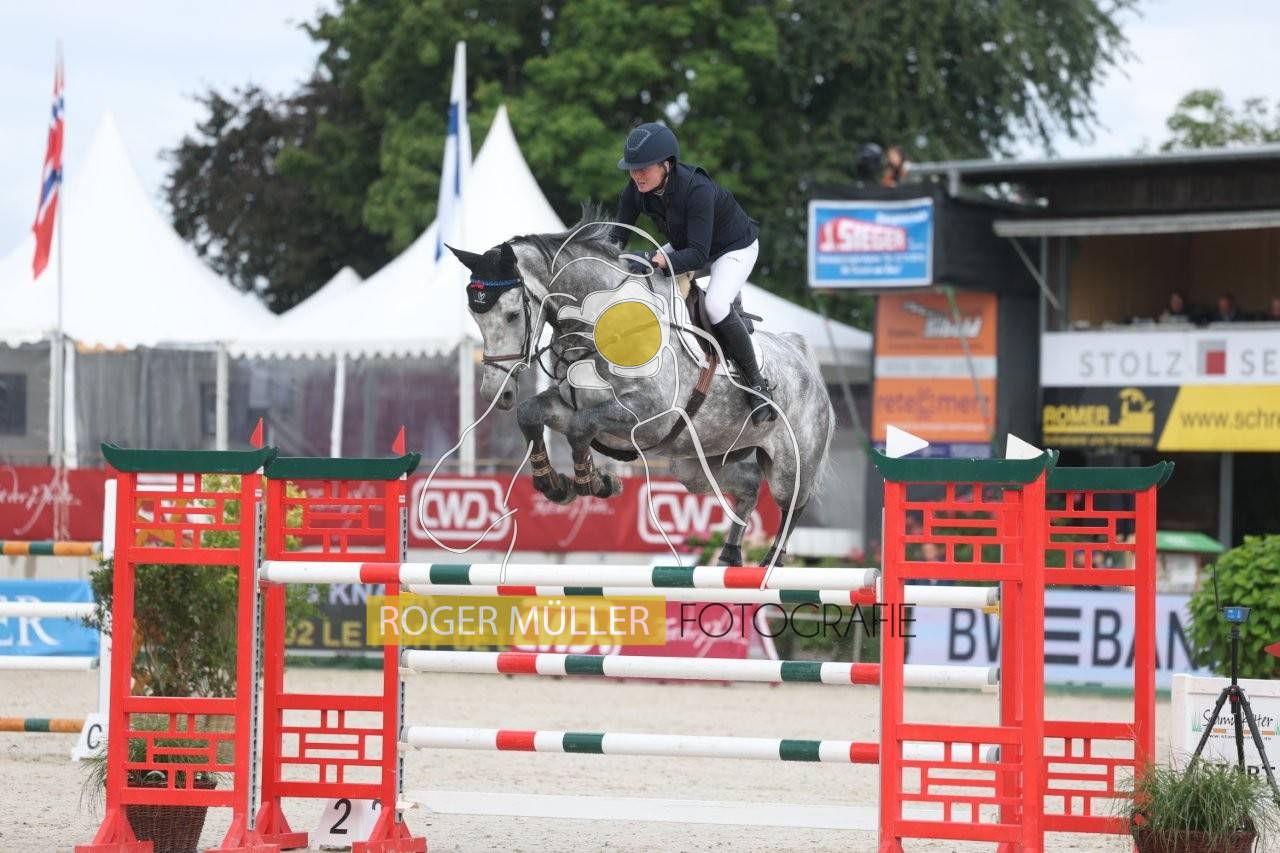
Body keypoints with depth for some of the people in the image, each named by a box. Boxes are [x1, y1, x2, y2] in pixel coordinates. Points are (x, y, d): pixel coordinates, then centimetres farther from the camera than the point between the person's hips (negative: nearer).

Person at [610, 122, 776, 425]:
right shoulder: (636, 189, -20)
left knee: (716, 304, -31)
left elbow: (698, 254, -43)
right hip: (683, 243, 8)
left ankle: (757, 384, -15)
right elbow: (619, 233, -12)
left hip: (734, 246, -8)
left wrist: (660, 260, -59)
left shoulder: (697, 190, -39)